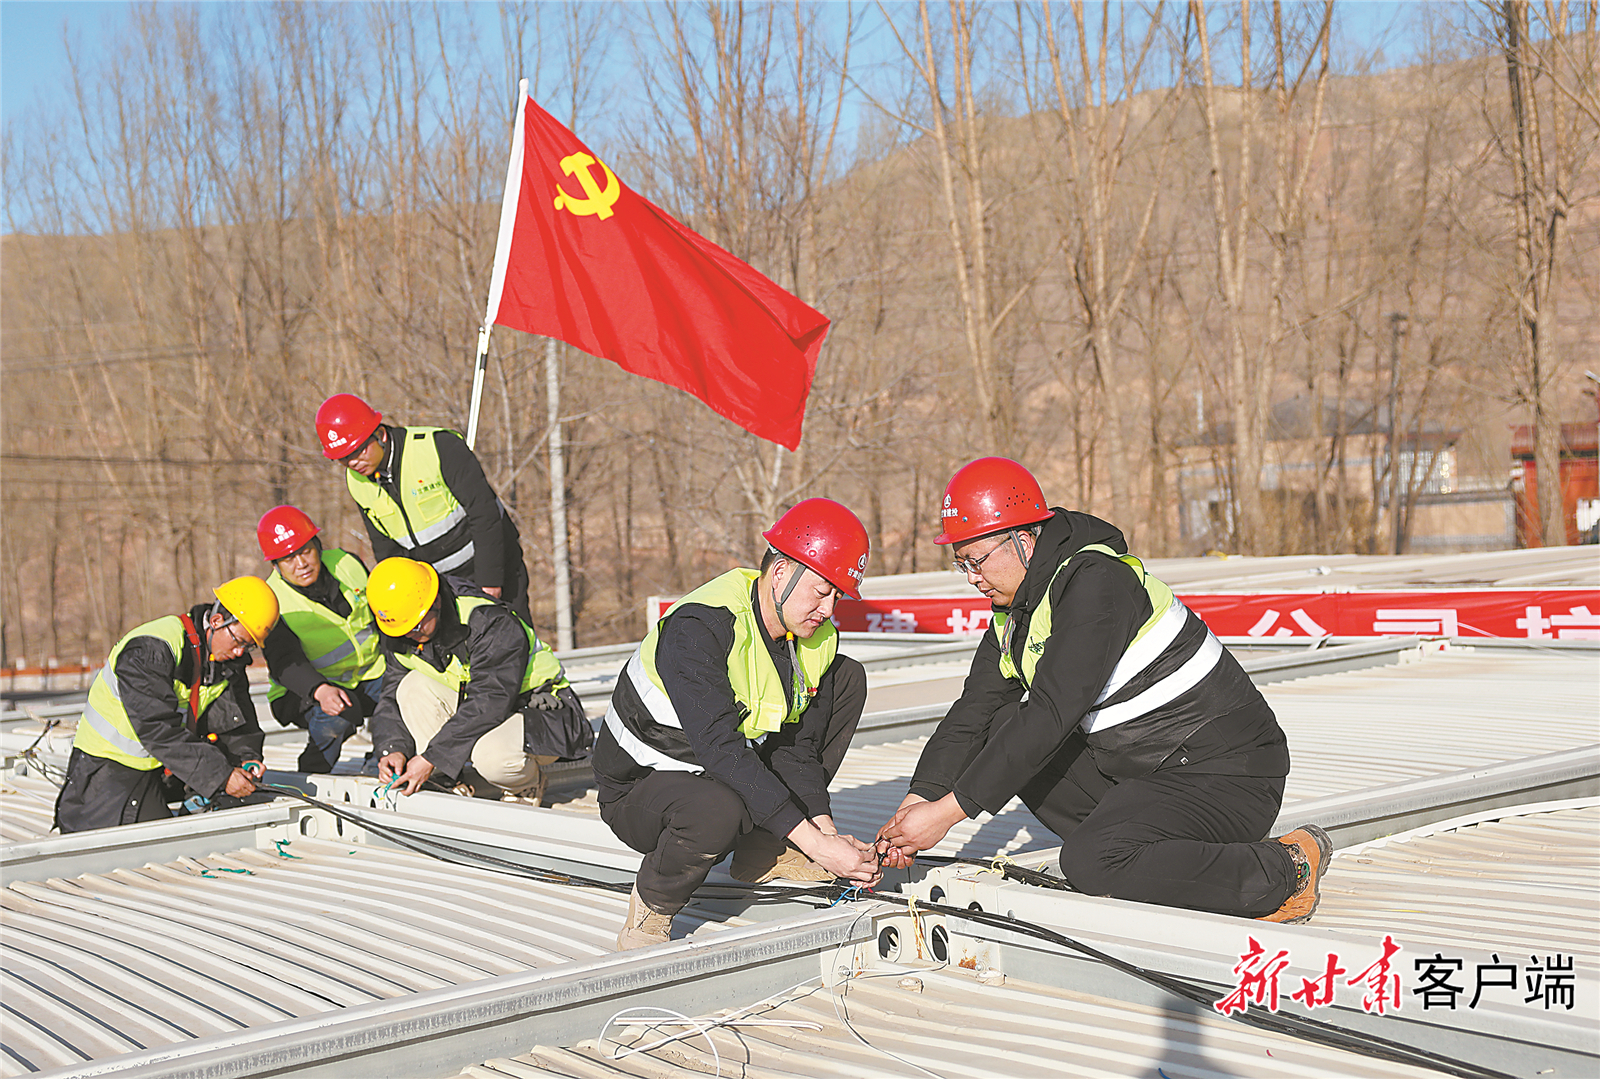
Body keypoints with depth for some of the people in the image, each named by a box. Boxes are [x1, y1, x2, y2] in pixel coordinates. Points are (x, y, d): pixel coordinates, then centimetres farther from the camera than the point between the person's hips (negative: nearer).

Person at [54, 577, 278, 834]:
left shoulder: (228, 660, -2)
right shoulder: (150, 650, -28)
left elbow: (232, 717, 3)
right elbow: (159, 730, -32)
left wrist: (246, 755, -20)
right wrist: (221, 775, -35)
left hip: (161, 771, 7)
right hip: (109, 765, -7)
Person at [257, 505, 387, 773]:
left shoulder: (347, 564, -3)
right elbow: (285, 662, -28)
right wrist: (320, 690, -48)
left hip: (371, 675, 5)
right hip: (304, 691, -5)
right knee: (338, 713, -36)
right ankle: (310, 777, -10)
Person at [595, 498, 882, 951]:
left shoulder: (820, 640, -5)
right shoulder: (697, 627, -31)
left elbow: (798, 749, -4)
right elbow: (720, 749, -38)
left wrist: (825, 829, -23)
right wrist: (815, 844, -40)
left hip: (737, 776, 8)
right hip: (640, 790, -8)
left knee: (848, 678, 3)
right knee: (718, 810, -43)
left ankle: (764, 850, 4)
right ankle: (649, 913, -10)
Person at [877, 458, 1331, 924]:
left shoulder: (1095, 582, -23)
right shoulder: (1013, 613, 7)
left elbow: (1051, 715, -29)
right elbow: (972, 712, 4)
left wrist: (949, 811, -27)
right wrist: (918, 801, -12)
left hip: (1227, 776, -9)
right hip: (1138, 771, 9)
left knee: (1090, 864, -28)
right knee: (1003, 729, 2)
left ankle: (1286, 871, -9)